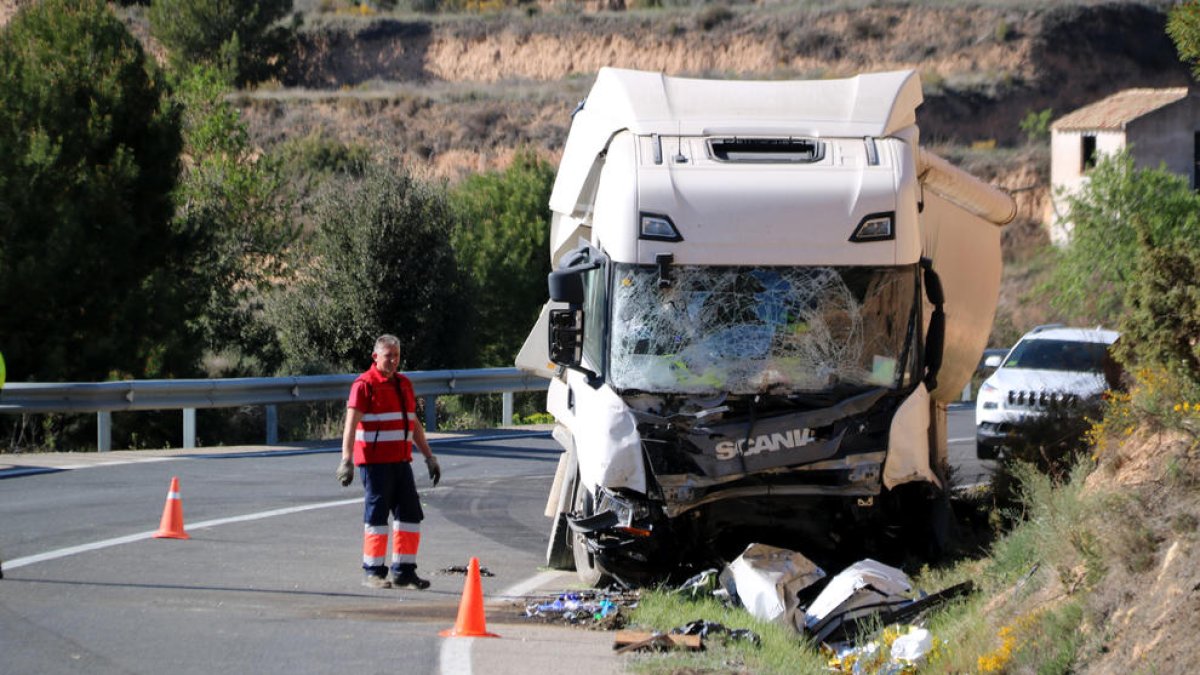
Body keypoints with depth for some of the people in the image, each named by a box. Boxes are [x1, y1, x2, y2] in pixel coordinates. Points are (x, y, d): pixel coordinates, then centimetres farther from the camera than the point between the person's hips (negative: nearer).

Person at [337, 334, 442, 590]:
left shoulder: (404, 384, 16)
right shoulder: (365, 385, -8)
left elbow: (414, 425, 24)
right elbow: (351, 424, -15)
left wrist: (429, 457, 22)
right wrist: (347, 460, -24)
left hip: (401, 461, 7)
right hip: (374, 462, -7)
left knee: (410, 514, 6)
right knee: (376, 515, -4)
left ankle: (404, 571, 13)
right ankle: (372, 572, 4)